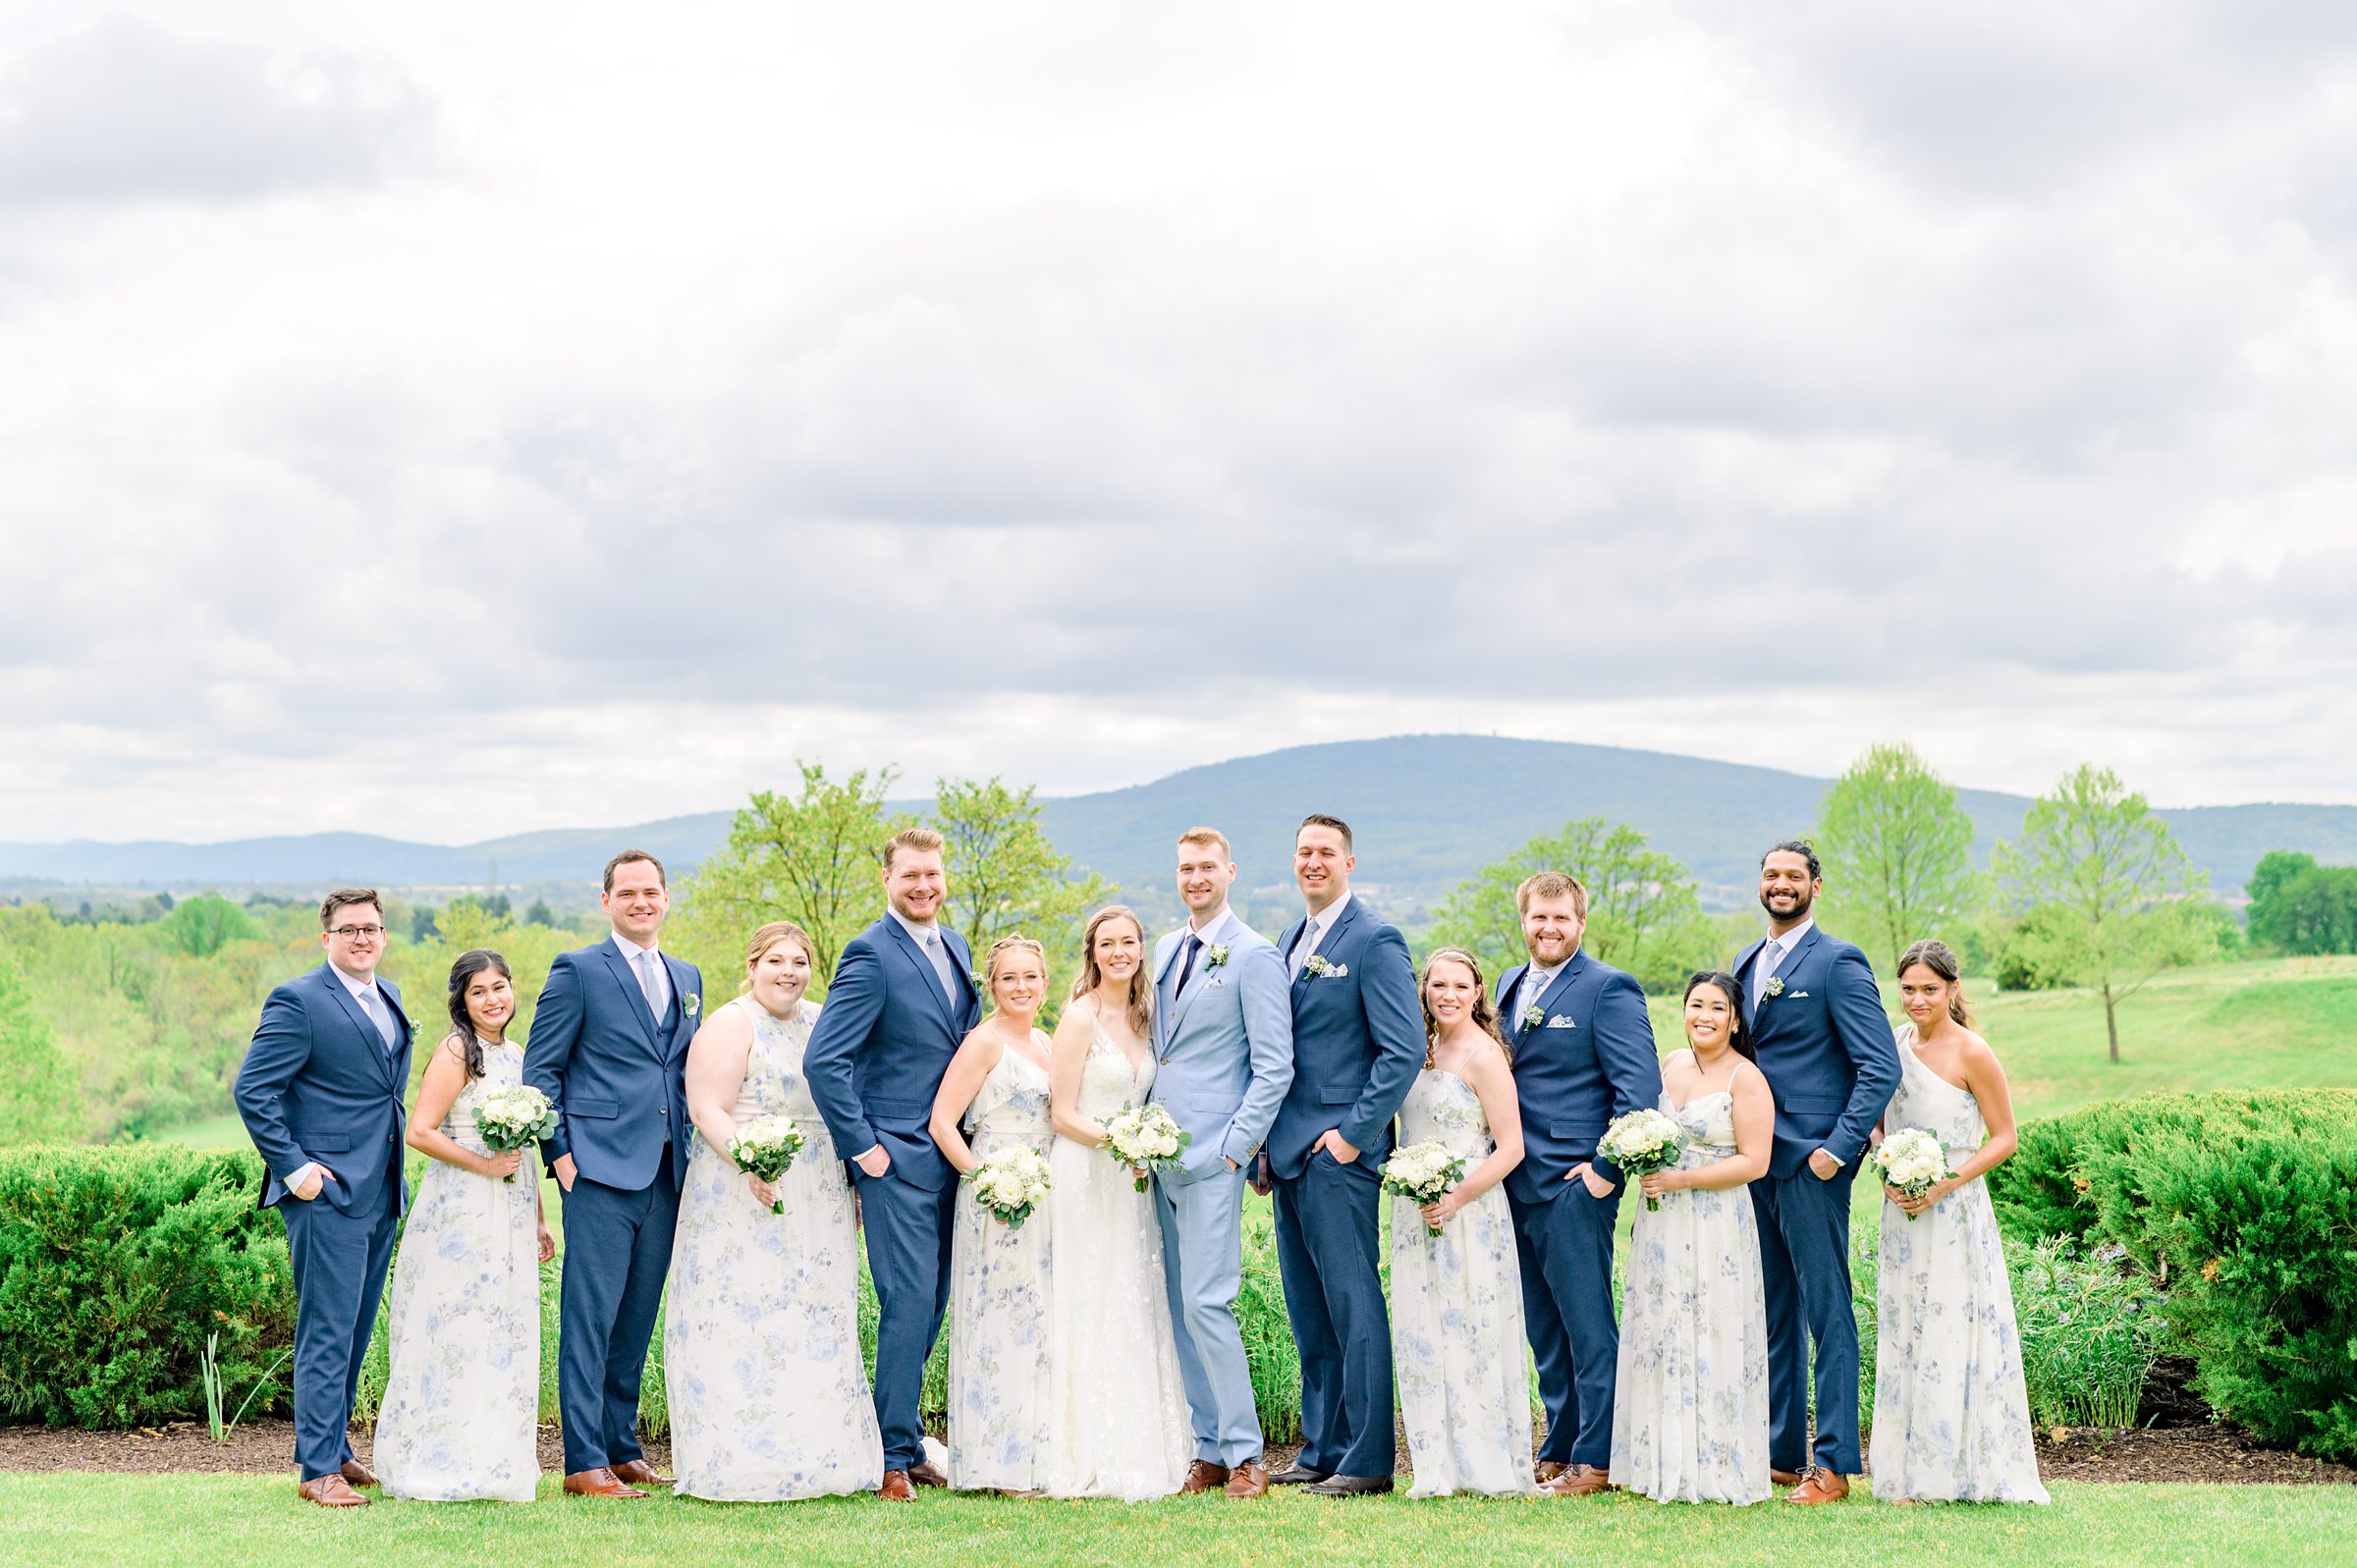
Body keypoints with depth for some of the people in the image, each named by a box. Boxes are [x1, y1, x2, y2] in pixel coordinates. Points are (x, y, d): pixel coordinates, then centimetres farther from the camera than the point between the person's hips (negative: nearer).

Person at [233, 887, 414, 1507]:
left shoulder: (389, 997, 15)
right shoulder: (298, 1002, -10)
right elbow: (252, 1091, -13)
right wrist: (293, 1168, -16)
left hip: (381, 1193, 8)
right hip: (327, 1191, -8)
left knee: (356, 1330, 14)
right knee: (327, 1333, -7)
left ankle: (335, 1449, 23)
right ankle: (319, 1468, -3)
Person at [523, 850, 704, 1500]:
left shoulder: (687, 978, 17)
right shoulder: (579, 970, -1)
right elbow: (540, 1069, -2)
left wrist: (693, 1152, 12)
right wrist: (560, 1153, -9)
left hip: (666, 1174, 6)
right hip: (601, 1167, -6)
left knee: (638, 1318, 10)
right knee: (590, 1317, -6)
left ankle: (623, 1447, 19)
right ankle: (585, 1463, -4)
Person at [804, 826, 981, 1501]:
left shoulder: (956, 949, 13)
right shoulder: (871, 954, -12)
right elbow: (823, 1060, -17)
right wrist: (861, 1146, -15)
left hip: (948, 1155, 8)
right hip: (897, 1158, -8)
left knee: (931, 1305, 12)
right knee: (909, 1304, -7)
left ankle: (902, 1438, 23)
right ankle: (894, 1457, 2)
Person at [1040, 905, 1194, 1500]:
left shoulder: (1142, 1018, 12)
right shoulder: (1080, 1018, -9)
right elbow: (1062, 1114, -11)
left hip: (1130, 1181, 7)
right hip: (1085, 1177, -7)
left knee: (1136, 1310, 8)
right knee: (1092, 1310, -5)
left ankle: (1140, 1451, 14)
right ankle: (1092, 1458, 0)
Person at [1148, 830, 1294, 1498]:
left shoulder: (1254, 955, -7)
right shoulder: (1165, 950, 15)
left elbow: (1274, 1066, -10)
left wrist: (1236, 1147, -14)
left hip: (1213, 1156, -7)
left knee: (1206, 1303, -12)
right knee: (1180, 1309, 8)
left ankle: (1244, 1456, -4)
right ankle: (1209, 1451, 15)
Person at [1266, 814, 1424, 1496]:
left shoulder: (1374, 940, -9)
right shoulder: (1291, 940, 16)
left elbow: (1405, 1050, -15)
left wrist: (1354, 1134, -15)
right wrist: (1270, 1138, 13)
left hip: (1340, 1154, -8)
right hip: (1292, 1153, 8)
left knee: (1354, 1307, -5)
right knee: (1308, 1311, 12)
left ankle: (1368, 1459, 0)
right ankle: (1320, 1451, 19)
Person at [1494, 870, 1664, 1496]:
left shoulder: (1609, 988, -8)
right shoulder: (1510, 985, 15)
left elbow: (1640, 1087, -13)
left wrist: (1607, 1169, -15)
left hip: (1574, 1185, -7)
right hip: (1516, 1186, 8)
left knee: (1588, 1327, -2)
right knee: (1544, 1332, 13)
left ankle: (1595, 1459, 4)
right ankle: (1557, 1451, 21)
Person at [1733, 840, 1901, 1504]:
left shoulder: (1838, 962, -7)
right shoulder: (1745, 964, 15)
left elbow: (1882, 1067, -11)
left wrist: (1839, 1149, -15)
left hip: (1812, 1161, -7)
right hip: (1754, 1160, 7)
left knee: (1826, 1311, -4)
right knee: (1771, 1313, 11)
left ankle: (1833, 1464, 0)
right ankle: (1779, 1454, 19)